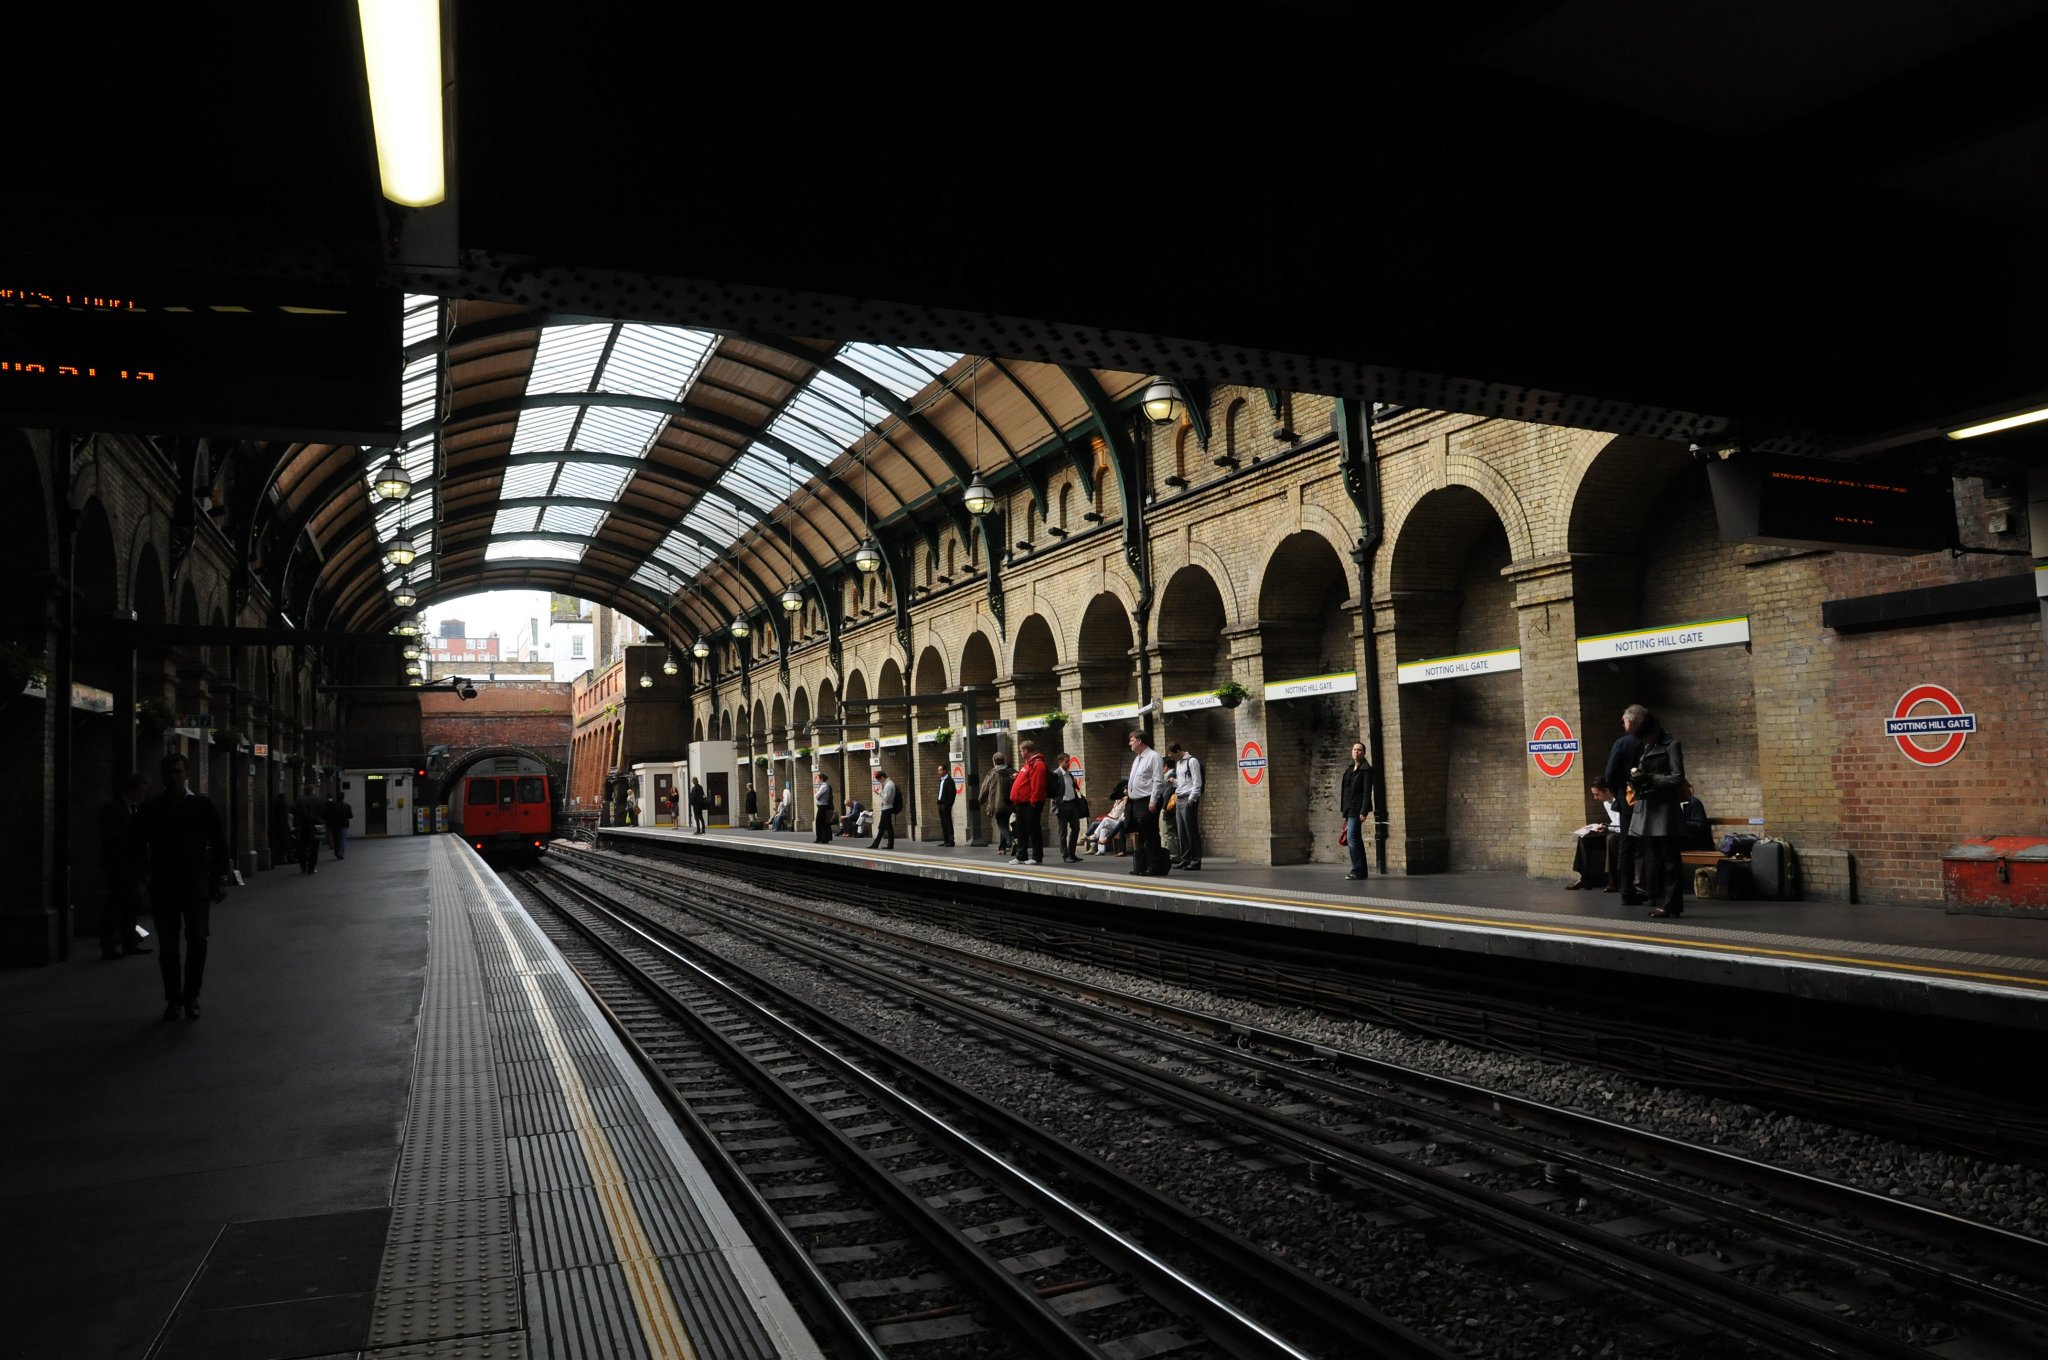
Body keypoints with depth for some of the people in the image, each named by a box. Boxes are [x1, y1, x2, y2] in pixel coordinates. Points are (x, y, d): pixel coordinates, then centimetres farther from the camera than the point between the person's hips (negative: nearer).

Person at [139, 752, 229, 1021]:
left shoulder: (202, 804, 2)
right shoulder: (150, 809, 6)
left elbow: (219, 842, 4)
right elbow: (141, 847, 11)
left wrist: (220, 879, 0)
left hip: (196, 881, -2)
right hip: (163, 884, 2)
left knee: (197, 939, -9)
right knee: (167, 945, 5)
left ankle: (191, 997, 3)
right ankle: (173, 999, 15)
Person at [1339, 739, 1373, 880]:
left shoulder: (1366, 769, -8)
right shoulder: (1349, 768, 16)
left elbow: (1367, 792, -13)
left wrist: (1363, 811, -19)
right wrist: (1344, 809, 18)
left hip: (1357, 808, -9)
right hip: (1349, 809, 9)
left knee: (1352, 837, -14)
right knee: (1356, 838, 10)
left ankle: (1357, 871, -12)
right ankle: (1362, 871, 15)